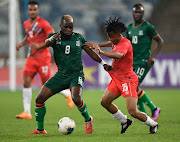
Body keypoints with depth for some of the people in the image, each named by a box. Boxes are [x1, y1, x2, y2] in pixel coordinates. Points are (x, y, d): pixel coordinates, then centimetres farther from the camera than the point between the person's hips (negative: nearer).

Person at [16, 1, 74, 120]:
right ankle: (27, 112, -7)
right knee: (26, 82, -8)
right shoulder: (26, 24, 11)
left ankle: (67, 93, 26)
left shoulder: (43, 23, -11)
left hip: (43, 58, -6)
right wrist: (21, 44, 11)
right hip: (31, 58, 6)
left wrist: (39, 46, -23)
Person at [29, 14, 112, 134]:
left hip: (76, 74, -2)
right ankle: (40, 129, 8)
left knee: (76, 99, -30)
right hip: (61, 75, 2)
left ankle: (88, 120, 0)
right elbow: (43, 45, -22)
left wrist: (103, 63, 5)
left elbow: (91, 52, 13)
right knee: (40, 99, -8)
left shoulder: (79, 38, 3)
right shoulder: (55, 37, 0)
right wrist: (50, 40, -44)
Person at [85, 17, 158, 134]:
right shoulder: (116, 42, 8)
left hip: (128, 79, -9)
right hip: (117, 79, 9)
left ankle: (153, 124, 9)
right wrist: (98, 45, 24)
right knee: (105, 102, 6)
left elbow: (119, 55, -42)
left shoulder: (125, 43, -20)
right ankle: (124, 121, 22)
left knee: (133, 111, -15)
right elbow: (111, 44, 35)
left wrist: (101, 52, -48)